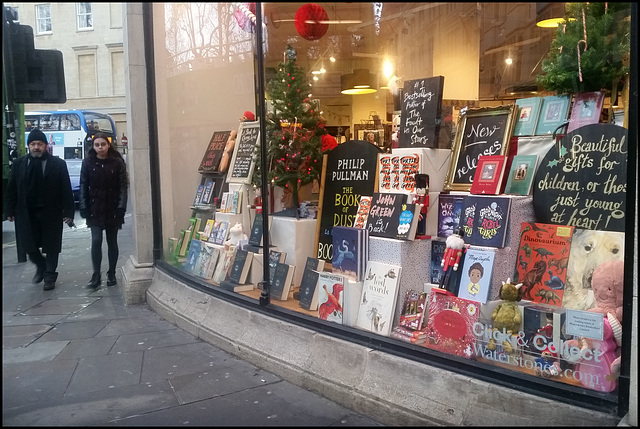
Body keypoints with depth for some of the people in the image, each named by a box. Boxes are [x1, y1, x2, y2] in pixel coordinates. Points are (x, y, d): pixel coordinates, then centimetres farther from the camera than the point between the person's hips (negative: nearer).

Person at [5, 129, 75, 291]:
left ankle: (49, 275, 25)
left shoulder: (58, 164, -4)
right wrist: (10, 211, 2)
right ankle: (41, 266, 33)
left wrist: (68, 212, -11)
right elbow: (11, 189, 6)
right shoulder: (18, 164, 3)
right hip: (26, 213, 2)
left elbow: (66, 190, -6)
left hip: (50, 213, -2)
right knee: (27, 245, 5)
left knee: (51, 247, 7)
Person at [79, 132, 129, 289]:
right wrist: (83, 206, -5)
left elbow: (123, 185, -4)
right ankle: (96, 276, 2)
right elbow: (83, 186, 2)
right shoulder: (88, 162, 1)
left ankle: (111, 274, 20)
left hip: (112, 209, 0)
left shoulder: (117, 162, -3)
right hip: (95, 209, 1)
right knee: (96, 241, -6)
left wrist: (121, 206, -12)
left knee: (112, 242, 8)